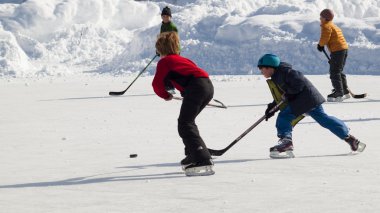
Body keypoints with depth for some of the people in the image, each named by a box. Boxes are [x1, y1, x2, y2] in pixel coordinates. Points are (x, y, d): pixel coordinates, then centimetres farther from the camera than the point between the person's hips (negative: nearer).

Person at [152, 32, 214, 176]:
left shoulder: (164, 62, 11)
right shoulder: (182, 59, 34)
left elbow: (157, 84, 6)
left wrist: (166, 95, 23)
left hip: (196, 87, -8)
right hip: (208, 86, 8)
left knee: (185, 125, -11)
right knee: (187, 122, 24)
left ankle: (203, 163, -24)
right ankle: (193, 156, 31)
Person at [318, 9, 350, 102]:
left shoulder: (326, 26, -7)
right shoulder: (334, 26, 24)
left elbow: (324, 38, -16)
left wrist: (320, 45, 3)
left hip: (337, 50, -10)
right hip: (344, 49, 10)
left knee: (334, 72, -7)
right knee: (338, 71, 20)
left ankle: (339, 94, -10)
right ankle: (345, 92, 24)